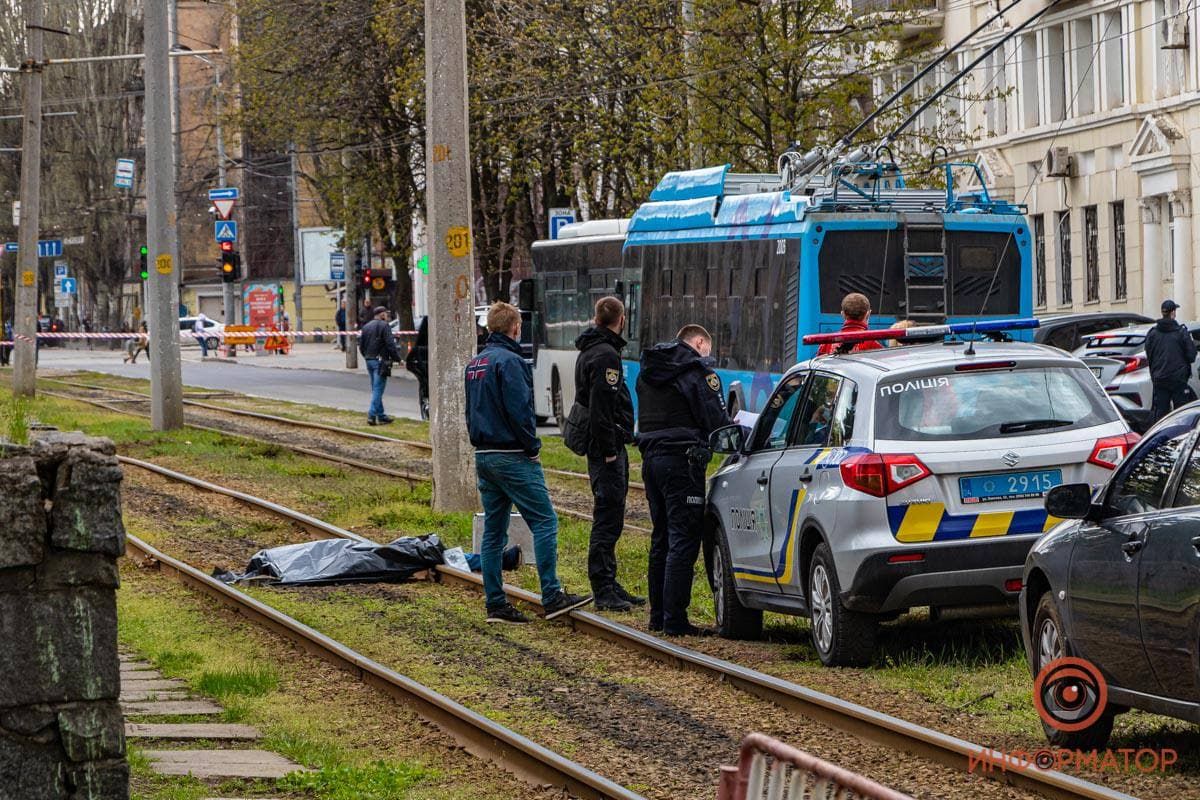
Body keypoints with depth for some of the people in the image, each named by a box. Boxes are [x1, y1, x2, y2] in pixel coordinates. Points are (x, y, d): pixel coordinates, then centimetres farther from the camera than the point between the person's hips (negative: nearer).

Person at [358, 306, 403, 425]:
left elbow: (361, 346, 16)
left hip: (369, 361, 8)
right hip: (380, 361, -8)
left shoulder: (366, 327, 13)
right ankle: (372, 415, -15)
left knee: (376, 389, 14)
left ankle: (381, 415, 17)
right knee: (378, 389, -7)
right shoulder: (384, 326, -10)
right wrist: (399, 358, -7)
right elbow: (390, 345, -16)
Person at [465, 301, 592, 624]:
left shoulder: (475, 364, 15)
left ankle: (495, 603, 8)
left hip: (484, 458, 9)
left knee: (493, 531, 9)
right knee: (544, 522, -7)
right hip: (512, 457, -9)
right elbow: (519, 410, -19)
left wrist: (481, 443, 17)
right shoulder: (509, 361, -13)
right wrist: (533, 446, -8)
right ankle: (552, 596, -12)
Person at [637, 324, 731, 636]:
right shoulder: (698, 370, -7)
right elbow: (717, 422, -13)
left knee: (662, 537, 16)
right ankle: (674, 620, -11)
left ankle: (658, 615, 19)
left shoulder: (648, 372, 18)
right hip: (681, 460, -8)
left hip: (651, 457, 8)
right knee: (683, 540, -7)